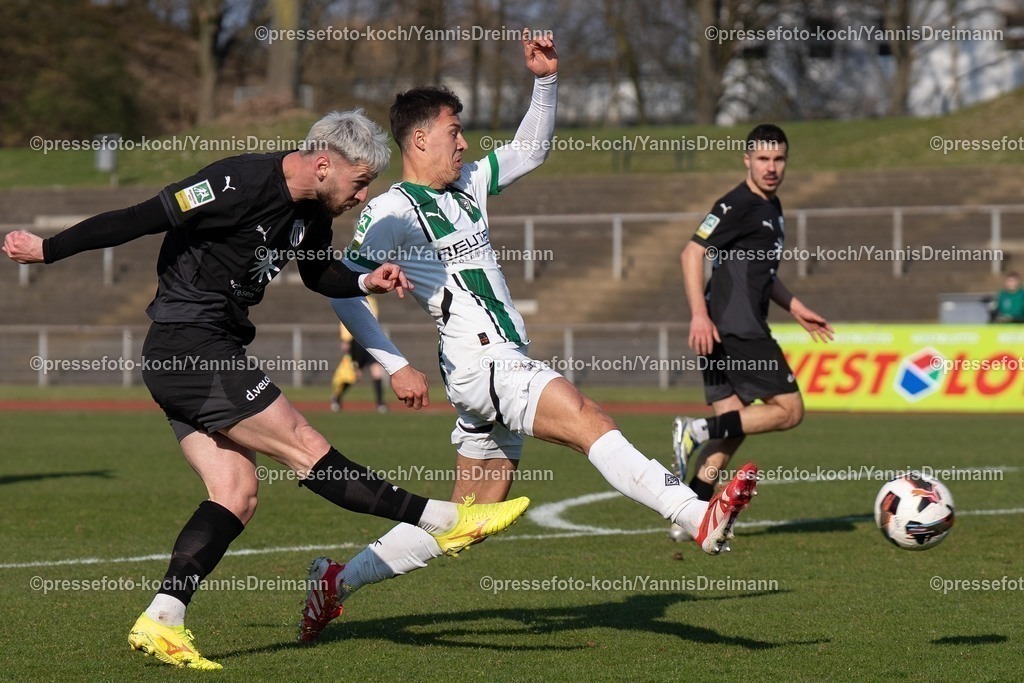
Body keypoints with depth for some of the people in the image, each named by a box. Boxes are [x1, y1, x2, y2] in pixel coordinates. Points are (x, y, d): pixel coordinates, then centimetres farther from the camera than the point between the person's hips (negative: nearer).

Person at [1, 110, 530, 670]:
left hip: (211, 353, 10)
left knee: (236, 493, 1)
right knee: (304, 448, -7)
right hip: (189, 348, -10)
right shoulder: (239, 185, -21)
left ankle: (159, 623, -3)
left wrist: (366, 282, 5)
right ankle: (444, 522, -5)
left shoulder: (311, 212, 8)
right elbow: (140, 220, -18)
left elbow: (320, 272, 27)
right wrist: (47, 251, -13)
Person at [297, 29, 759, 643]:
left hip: (506, 367, 9)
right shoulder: (394, 211, -6)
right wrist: (395, 367, -14)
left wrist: (547, 80, 14)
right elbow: (344, 289, -8)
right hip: (479, 363, -9)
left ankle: (338, 582, 18)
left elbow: (530, 151, 28)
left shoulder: (467, 185, 17)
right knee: (589, 421, -27)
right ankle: (700, 517, -42)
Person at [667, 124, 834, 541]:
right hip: (735, 332, -10)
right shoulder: (738, 205, -11)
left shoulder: (771, 208, 20)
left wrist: (795, 308, 29)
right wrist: (699, 314, -24)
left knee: (732, 428, 7)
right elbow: (693, 253, -17)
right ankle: (699, 430, -11)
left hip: (737, 333, 10)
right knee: (788, 410, -8)